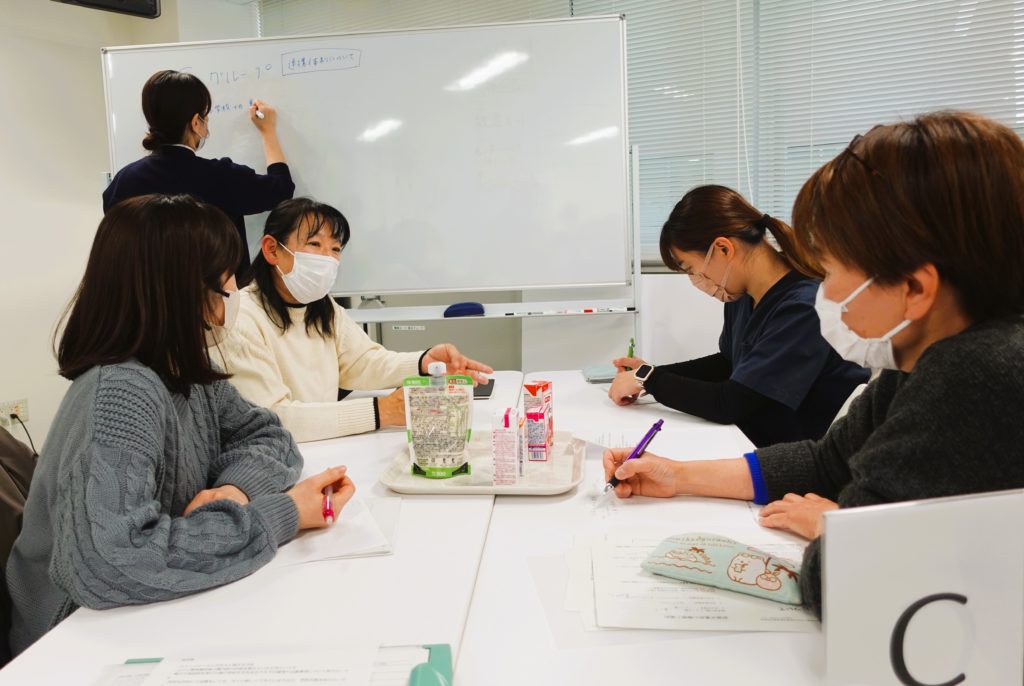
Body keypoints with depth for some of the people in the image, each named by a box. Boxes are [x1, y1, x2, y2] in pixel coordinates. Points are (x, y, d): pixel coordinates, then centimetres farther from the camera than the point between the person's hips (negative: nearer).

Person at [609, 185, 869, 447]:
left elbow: (729, 404, -24)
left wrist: (649, 379, -12)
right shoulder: (742, 293, 0)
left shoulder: (803, 308, -24)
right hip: (753, 446, 7)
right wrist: (651, 373, 5)